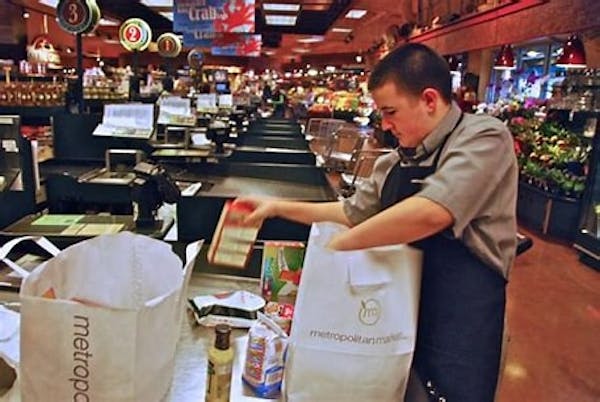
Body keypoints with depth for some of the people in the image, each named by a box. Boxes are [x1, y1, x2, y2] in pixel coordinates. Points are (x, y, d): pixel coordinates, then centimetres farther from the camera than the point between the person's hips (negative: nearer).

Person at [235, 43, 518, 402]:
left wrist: (338, 244, -22)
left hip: (459, 328, -6)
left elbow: (430, 213, -32)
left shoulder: (484, 137, -17)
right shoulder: (394, 163, 6)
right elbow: (353, 213, 18)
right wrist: (278, 207, 13)